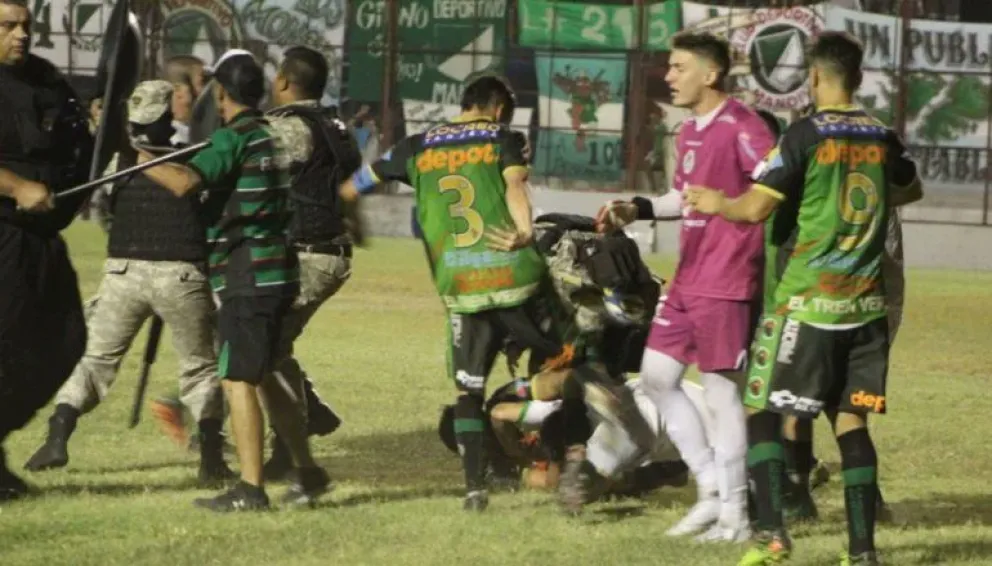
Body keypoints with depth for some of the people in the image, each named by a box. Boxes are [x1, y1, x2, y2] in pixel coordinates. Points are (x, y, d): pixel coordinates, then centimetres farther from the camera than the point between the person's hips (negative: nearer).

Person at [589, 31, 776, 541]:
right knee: (657, 375, 12)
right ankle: (713, 486, 19)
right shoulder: (689, 131, 13)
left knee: (721, 389, -4)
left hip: (726, 282, -10)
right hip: (687, 279, 10)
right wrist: (638, 209, 16)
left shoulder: (740, 127, -15)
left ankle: (734, 513, 4)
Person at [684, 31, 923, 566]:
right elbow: (911, 191, 29)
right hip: (866, 303, 5)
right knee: (850, 420, 7)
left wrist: (718, 203, 5)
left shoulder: (805, 135, -10)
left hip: (806, 301, -5)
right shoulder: (883, 139, 7)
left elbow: (756, 206, -15)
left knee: (762, 410, 3)